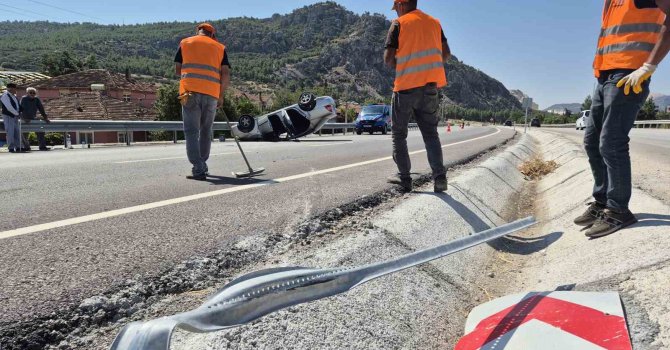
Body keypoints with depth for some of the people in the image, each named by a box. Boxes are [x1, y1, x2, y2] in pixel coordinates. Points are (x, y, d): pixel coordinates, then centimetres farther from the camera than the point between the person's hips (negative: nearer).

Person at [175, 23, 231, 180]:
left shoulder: (185, 42, 16)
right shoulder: (220, 47, 15)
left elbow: (178, 70, 14)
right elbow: (226, 74, 6)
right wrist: (221, 95, 14)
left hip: (190, 91, -1)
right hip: (212, 93, 1)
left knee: (192, 131, 0)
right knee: (206, 130, 15)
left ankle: (198, 170, -9)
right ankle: (202, 166, 25)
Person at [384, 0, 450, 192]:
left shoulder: (399, 23, -2)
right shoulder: (434, 22, 13)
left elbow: (388, 58, -7)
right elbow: (446, 54, 11)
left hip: (406, 85, -4)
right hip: (430, 86, 4)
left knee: (399, 134, 8)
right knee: (431, 133, 9)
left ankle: (404, 177, 6)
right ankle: (440, 177, -3)